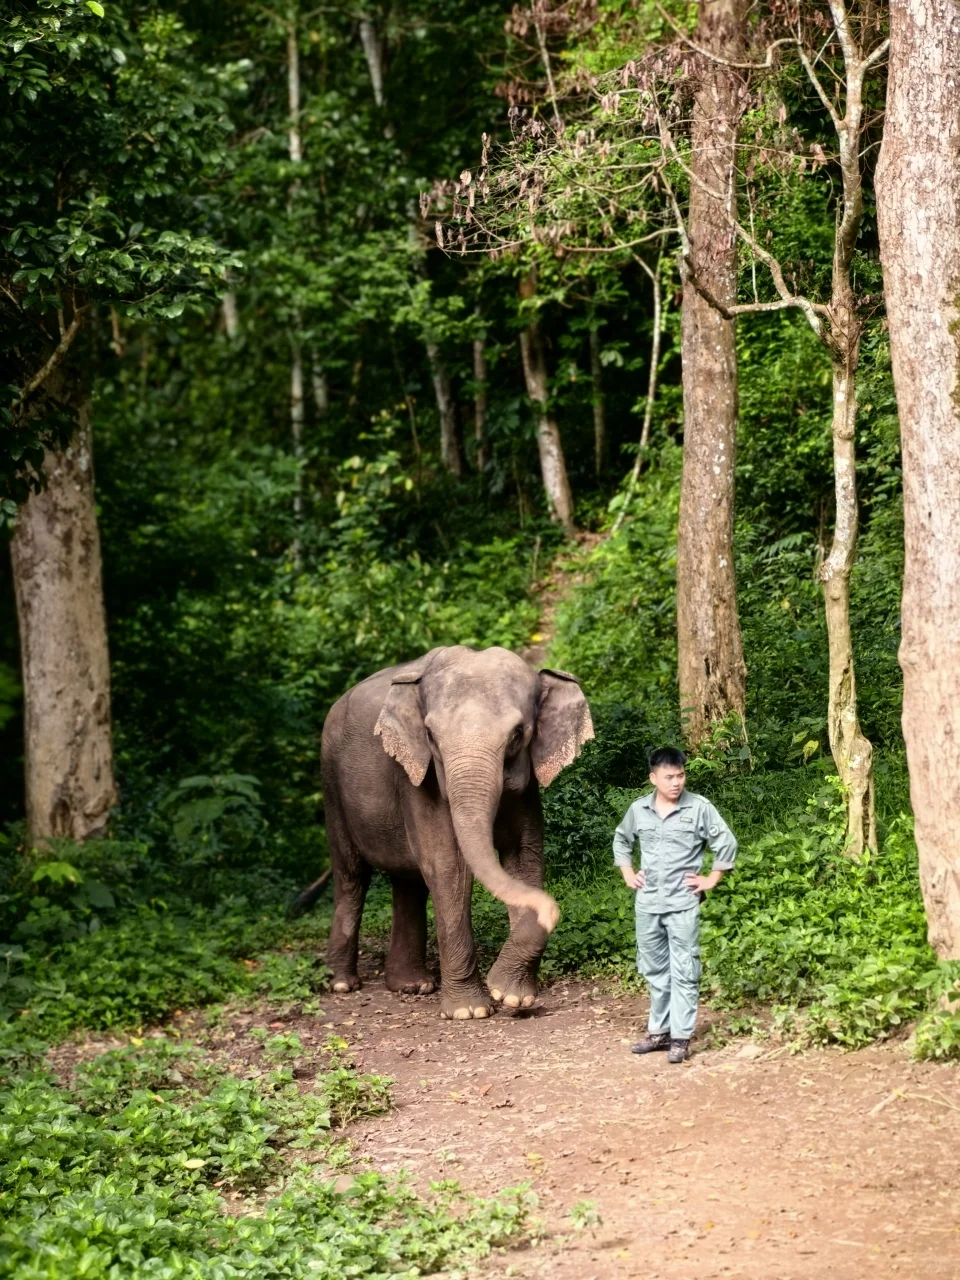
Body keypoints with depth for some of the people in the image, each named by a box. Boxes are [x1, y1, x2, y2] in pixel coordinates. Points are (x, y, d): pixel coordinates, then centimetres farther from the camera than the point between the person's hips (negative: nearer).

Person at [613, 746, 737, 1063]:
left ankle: (681, 1037, 0)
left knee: (683, 971, -3)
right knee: (654, 970, 12)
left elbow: (726, 843, -2)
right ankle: (659, 1030, 23)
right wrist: (627, 873, 13)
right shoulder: (638, 809, 3)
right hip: (647, 903, 4)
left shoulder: (699, 807, -8)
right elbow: (621, 840, 21)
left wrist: (712, 879, -3)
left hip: (683, 903, -4)